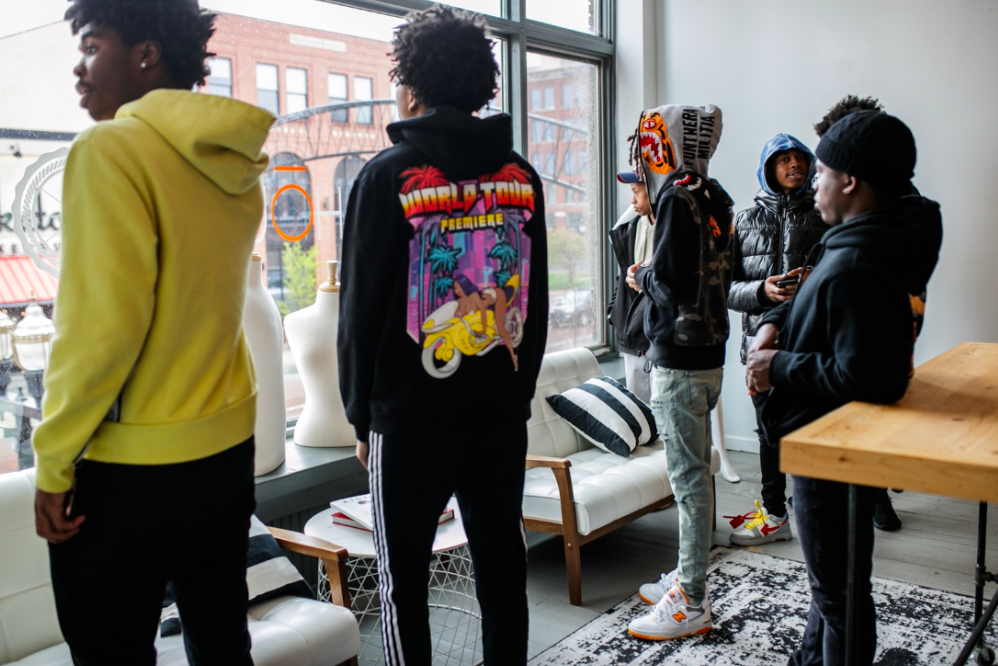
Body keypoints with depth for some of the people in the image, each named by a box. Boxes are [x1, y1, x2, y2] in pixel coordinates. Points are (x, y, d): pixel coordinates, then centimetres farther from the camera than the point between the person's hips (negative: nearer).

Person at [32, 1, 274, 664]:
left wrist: (53, 461, -11)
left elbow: (103, 322, -20)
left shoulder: (111, 149, -15)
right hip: (228, 448, 7)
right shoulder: (236, 168, 6)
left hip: (130, 467, -7)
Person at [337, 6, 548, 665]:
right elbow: (537, 299, 9)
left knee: (404, 574, 8)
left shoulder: (389, 174, -8)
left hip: (410, 414, -4)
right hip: (504, 410, 5)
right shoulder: (521, 176, 5)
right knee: (502, 561, 15)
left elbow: (361, 307, -5)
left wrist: (361, 413, 4)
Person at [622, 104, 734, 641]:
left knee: (689, 477, -3)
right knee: (692, 472, 17)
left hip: (680, 360, -10)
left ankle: (691, 605, 7)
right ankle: (689, 577, 30)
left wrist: (641, 277, -3)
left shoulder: (678, 197, -15)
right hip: (707, 353, 10)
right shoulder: (712, 196, 12)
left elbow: (671, 282, -22)